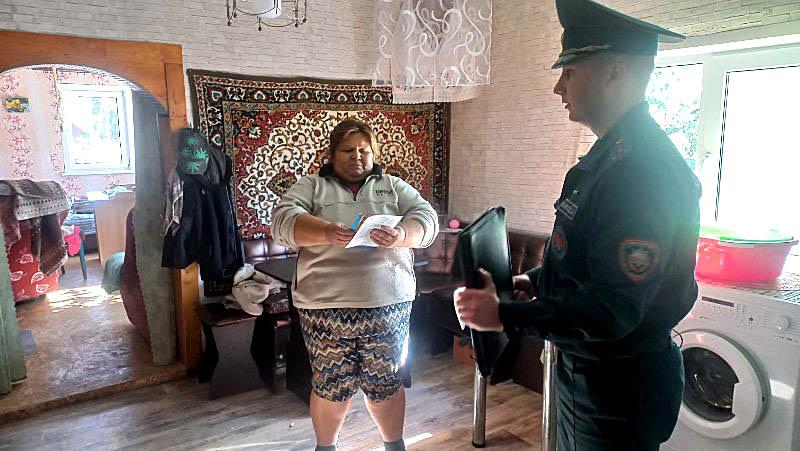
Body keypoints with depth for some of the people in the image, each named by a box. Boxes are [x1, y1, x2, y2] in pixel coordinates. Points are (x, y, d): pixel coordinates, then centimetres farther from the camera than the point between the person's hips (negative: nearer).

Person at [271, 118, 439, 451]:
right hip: (326, 305, -1)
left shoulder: (394, 186, 13)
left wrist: (401, 235, -23)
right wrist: (326, 232, -28)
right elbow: (284, 220, -9)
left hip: (388, 303, 1)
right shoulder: (311, 186, 8)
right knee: (330, 384, 9)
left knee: (385, 383, 10)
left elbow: (427, 218, 0)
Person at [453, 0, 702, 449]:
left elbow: (610, 310, -29)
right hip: (580, 370, 9)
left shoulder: (646, 169, -27)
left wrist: (505, 316, -23)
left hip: (621, 384, -9)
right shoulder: (609, 156, 6)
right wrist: (529, 281, 6)